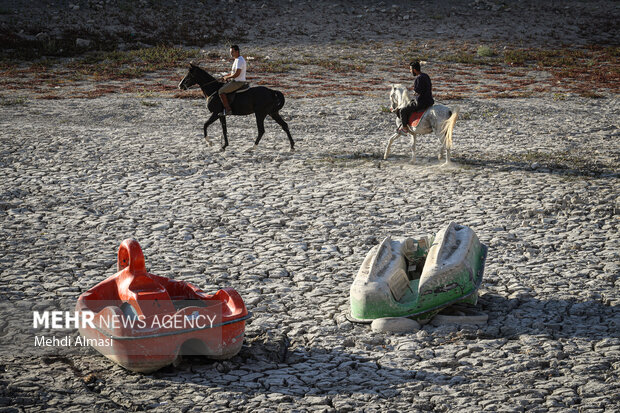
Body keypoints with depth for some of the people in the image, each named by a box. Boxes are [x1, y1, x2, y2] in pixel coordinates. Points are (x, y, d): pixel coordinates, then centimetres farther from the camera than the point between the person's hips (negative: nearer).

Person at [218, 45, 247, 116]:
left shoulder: (239, 60, -20)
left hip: (238, 83, -11)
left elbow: (237, 74, -26)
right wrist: (227, 75, 11)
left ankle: (227, 109, -16)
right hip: (236, 81, 11)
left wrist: (227, 77, -12)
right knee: (222, 87, 24)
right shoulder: (237, 59, 14)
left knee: (221, 91, -16)